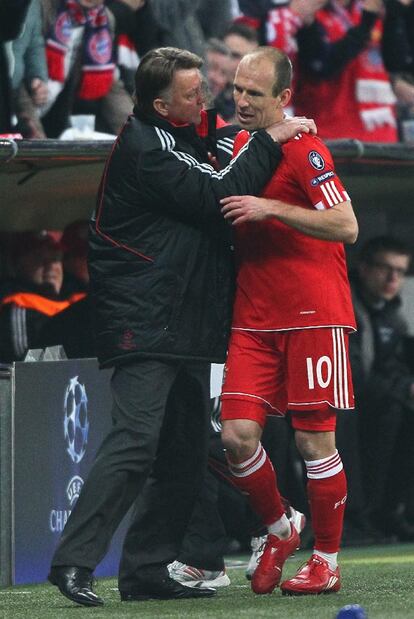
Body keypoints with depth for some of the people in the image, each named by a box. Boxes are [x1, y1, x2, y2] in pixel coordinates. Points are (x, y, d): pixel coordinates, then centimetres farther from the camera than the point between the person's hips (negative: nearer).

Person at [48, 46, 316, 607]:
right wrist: (268, 142, -10)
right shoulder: (144, 148, -12)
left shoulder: (185, 139, 18)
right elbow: (218, 198, -17)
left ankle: (147, 572, 12)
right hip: (144, 324, -10)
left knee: (185, 455, 8)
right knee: (135, 443, -18)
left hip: (187, 327, 10)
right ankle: (74, 562, -19)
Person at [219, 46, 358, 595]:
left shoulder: (304, 150, -9)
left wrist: (272, 208, -22)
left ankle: (326, 563, 10)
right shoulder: (238, 147, 13)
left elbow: (346, 226, -18)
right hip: (253, 319, 6)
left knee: (314, 441, -1)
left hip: (313, 315, -6)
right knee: (238, 436, -5)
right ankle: (279, 532, 19)